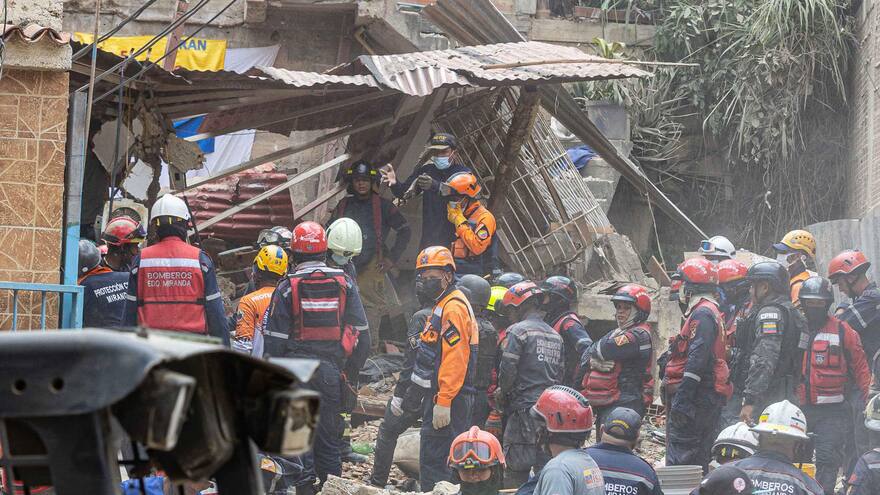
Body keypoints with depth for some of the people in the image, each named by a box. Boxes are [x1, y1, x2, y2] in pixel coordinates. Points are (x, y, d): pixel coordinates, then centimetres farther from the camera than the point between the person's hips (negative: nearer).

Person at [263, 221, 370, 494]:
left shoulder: (287, 287, -7)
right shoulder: (344, 283, 2)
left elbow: (275, 338, -5)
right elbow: (361, 331, 5)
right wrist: (353, 368, 14)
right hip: (332, 368, 3)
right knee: (330, 434, 11)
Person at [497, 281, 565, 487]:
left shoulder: (518, 331, -7)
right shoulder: (555, 336, 16)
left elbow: (508, 370, -11)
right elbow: (559, 374, 16)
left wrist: (503, 393, 5)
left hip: (524, 408, -7)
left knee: (516, 470, -6)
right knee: (546, 465, 9)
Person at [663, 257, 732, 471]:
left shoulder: (702, 314, -12)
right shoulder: (712, 311, 21)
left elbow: (697, 359, -21)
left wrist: (681, 398, -24)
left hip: (696, 397, -11)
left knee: (679, 456, -14)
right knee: (698, 457, 13)